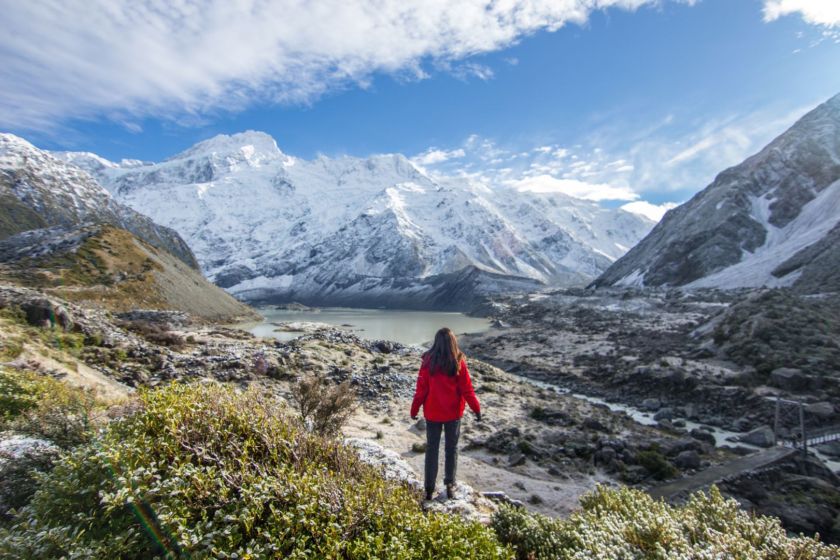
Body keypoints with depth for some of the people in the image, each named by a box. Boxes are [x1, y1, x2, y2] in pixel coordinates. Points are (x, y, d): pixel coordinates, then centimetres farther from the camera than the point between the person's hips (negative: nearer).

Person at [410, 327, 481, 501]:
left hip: (432, 413, 0)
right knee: (451, 448, 18)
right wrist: (477, 409, 3)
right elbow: (467, 389, -9)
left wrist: (414, 410, 4)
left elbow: (421, 389, -8)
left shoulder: (428, 361, -13)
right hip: (453, 413, 0)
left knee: (432, 449, 14)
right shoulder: (458, 363, -13)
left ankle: (430, 489, 19)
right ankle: (450, 485, 24)